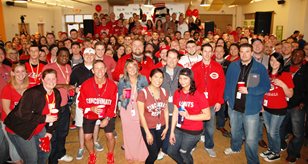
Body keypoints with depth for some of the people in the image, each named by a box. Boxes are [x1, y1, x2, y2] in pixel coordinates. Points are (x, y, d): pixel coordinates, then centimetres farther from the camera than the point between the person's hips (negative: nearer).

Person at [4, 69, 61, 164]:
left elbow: (54, 114, 5)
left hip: (38, 129, 7)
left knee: (46, 151, 14)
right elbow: (22, 114, -30)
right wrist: (44, 118, -29)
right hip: (19, 129, -7)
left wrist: (49, 132, 0)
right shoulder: (33, 93, -26)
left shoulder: (57, 94, -4)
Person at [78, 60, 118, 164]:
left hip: (107, 113, 0)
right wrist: (91, 108, -26)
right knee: (87, 137, 1)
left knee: (110, 135, -7)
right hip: (90, 113, 1)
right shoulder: (86, 84, -19)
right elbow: (80, 102, -8)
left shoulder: (112, 85, -18)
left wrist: (107, 118, -15)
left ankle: (110, 155, 26)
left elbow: (113, 104, -8)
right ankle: (92, 155, 33)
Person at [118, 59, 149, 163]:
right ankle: (130, 156, 25)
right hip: (126, 110, 1)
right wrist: (123, 96, -14)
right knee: (129, 134, 6)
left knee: (140, 133, -1)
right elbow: (119, 98, 5)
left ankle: (141, 156, 18)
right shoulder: (122, 81, 1)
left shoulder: (143, 79, 1)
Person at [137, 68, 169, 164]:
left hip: (161, 127, 4)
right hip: (148, 128, -4)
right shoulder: (143, 93, -16)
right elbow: (141, 115, -14)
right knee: (153, 154, 0)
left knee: (157, 151, 15)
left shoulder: (164, 92, -1)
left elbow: (165, 110, 6)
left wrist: (166, 127, 5)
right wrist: (148, 133, -11)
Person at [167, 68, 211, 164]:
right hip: (179, 129, 5)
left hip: (194, 131, -5)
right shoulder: (177, 93, -3)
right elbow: (175, 113, 1)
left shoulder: (199, 95, -17)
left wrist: (189, 116, -24)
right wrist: (172, 131, 2)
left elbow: (207, 116, -16)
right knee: (171, 151, 11)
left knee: (183, 153, 8)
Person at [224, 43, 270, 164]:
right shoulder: (233, 66, 1)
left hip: (251, 108, -3)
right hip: (234, 106, 4)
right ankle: (235, 148, 53)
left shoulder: (260, 68, -8)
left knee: (251, 139, 1)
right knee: (234, 131, 26)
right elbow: (227, 82, 7)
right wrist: (227, 98, 3)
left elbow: (266, 86, -8)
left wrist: (248, 90, -18)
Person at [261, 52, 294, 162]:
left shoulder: (286, 75, -8)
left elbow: (290, 95, -9)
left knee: (273, 132, 3)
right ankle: (271, 149, 35)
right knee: (268, 131, 16)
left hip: (278, 109, -4)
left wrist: (283, 85, -24)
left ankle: (276, 153, 24)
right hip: (266, 108, 4)